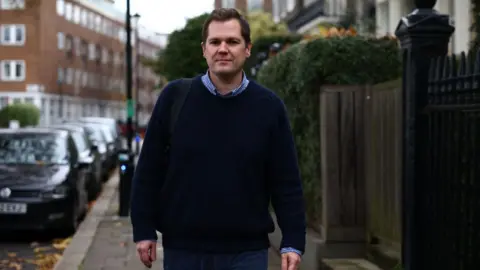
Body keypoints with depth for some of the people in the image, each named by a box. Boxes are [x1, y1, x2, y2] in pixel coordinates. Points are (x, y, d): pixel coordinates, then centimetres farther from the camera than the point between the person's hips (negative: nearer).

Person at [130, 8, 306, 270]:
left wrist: (292, 242, -5)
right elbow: (148, 171, 2)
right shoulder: (175, 97, -1)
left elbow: (286, 182, 1)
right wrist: (144, 231, 0)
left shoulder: (268, 106, -1)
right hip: (182, 248, 1)